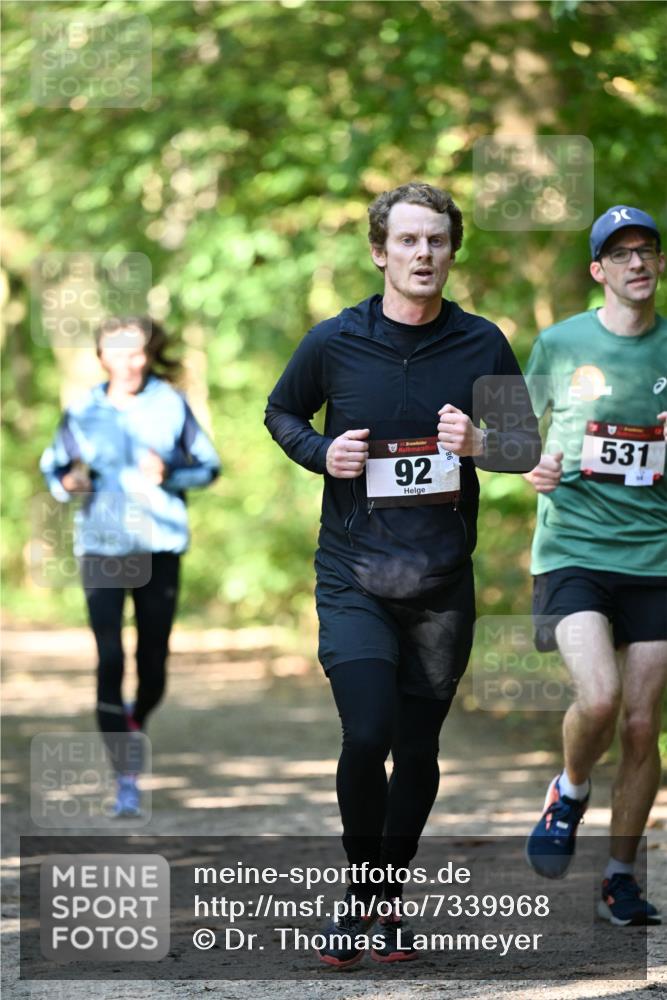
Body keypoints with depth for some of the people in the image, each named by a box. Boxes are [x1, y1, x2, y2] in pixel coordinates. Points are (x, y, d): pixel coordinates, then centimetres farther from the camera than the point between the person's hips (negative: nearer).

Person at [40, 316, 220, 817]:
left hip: (159, 549, 1)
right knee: (110, 660, -11)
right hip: (101, 548, -1)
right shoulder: (84, 413, 1)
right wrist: (68, 481, -10)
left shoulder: (171, 405, 0)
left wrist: (169, 473, -12)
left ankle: (134, 722, 40)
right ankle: (127, 778, -6)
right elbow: (52, 465, 12)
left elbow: (208, 465, 6)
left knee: (153, 665, 5)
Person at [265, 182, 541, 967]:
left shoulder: (482, 345, -1)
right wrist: (322, 454, -7)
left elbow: (528, 445, 7)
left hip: (443, 583, 2)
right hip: (353, 577, -2)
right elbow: (280, 413, 13)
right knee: (368, 735, -16)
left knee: (419, 747, 8)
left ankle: (390, 895, 26)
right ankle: (360, 892, 4)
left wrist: (482, 444, -16)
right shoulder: (333, 342, -4)